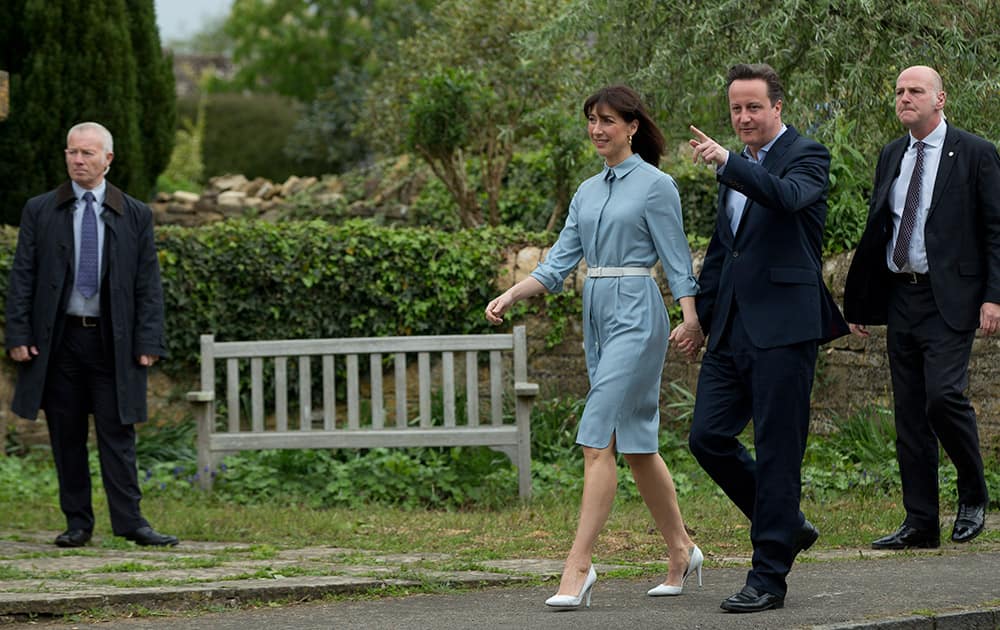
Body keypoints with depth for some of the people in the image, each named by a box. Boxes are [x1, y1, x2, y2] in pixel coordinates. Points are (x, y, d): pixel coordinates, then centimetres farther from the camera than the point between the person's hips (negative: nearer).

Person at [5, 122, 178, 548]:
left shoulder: (136, 216, 6)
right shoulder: (40, 211, 6)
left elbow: (148, 284, 4)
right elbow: (22, 277, 4)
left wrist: (148, 341, -4)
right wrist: (18, 335, -5)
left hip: (113, 340, -1)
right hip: (58, 339, 1)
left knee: (117, 433, -3)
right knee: (66, 436, 4)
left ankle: (129, 521, -4)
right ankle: (77, 523, 9)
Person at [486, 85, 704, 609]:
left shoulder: (655, 185, -6)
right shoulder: (588, 192, 15)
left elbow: (677, 260, -9)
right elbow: (558, 264, 12)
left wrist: (691, 319, -21)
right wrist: (509, 297, -2)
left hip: (636, 315, -8)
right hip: (597, 315, 8)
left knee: (597, 439, -15)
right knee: (635, 441, 12)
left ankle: (578, 564, -17)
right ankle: (681, 550, 22)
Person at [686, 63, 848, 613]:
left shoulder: (806, 157, -4)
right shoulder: (739, 167, 18)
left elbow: (788, 196, -28)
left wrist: (726, 162, -36)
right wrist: (700, 313, 24)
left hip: (783, 327, -8)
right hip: (732, 329, 8)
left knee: (777, 452, -4)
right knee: (707, 437, 3)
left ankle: (769, 577, 0)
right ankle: (786, 526, 21)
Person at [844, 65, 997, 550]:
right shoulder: (891, 156, 15)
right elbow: (875, 231, 18)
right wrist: (858, 302, 15)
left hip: (949, 299, -6)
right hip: (900, 298, 6)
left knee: (944, 396, -18)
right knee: (909, 412, 5)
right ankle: (921, 522, 9)